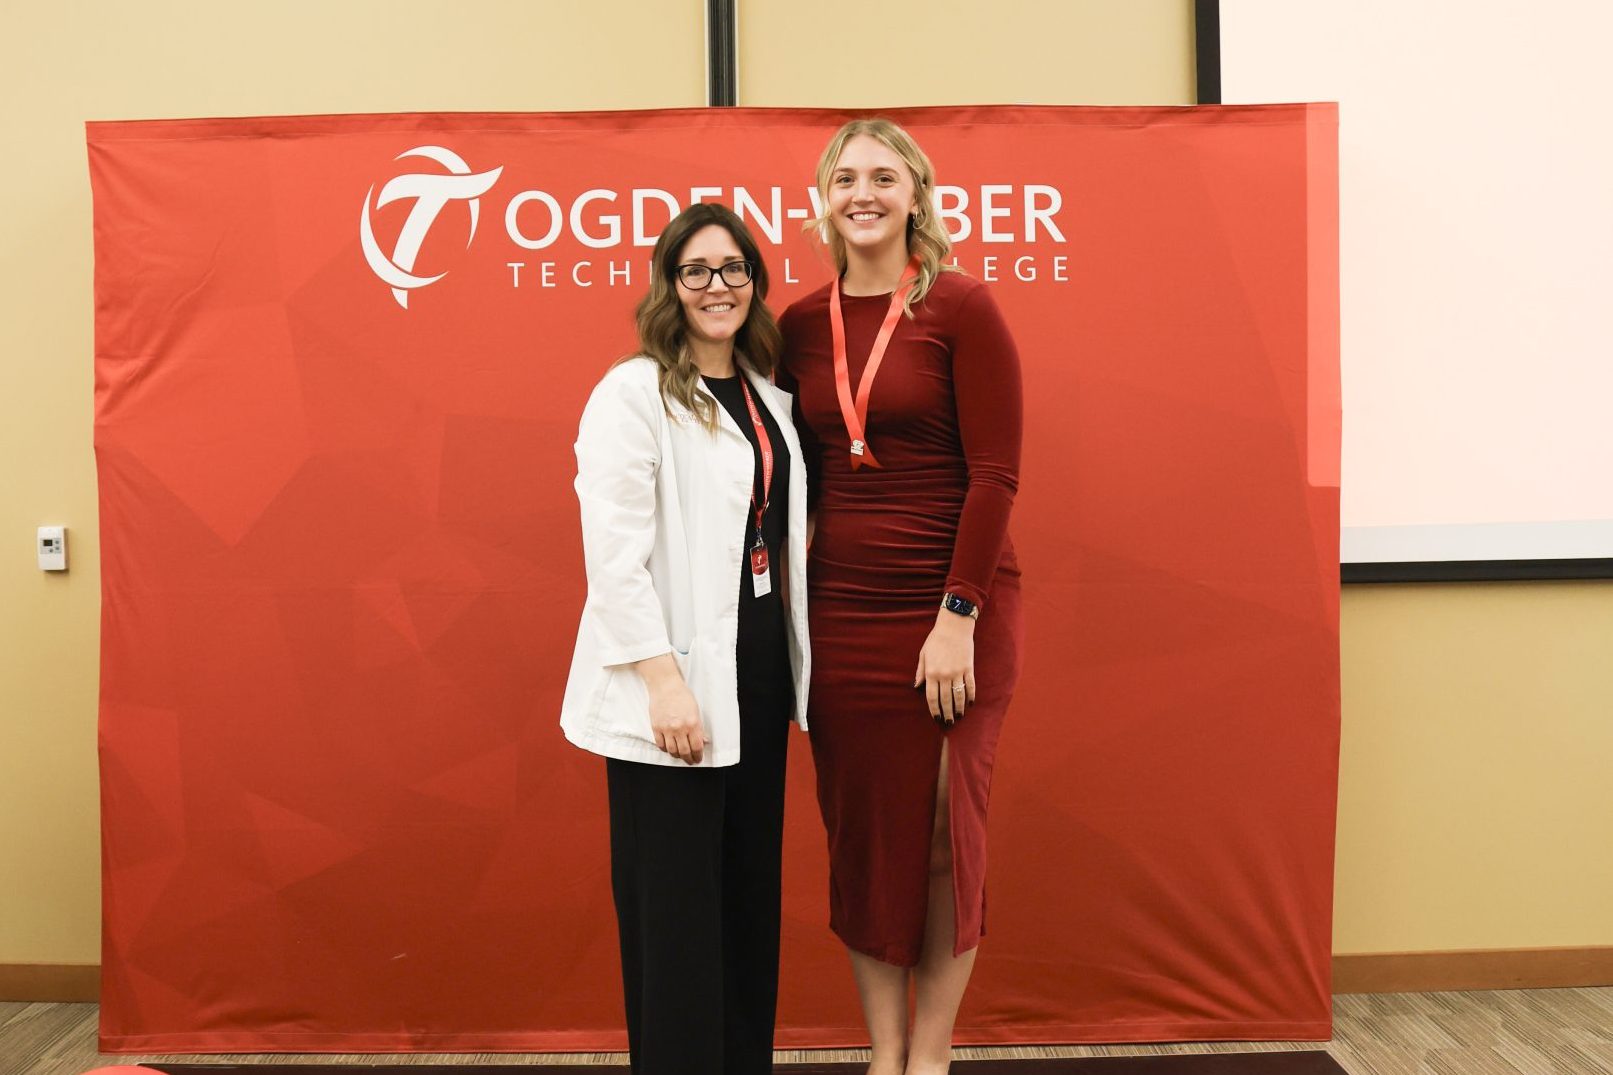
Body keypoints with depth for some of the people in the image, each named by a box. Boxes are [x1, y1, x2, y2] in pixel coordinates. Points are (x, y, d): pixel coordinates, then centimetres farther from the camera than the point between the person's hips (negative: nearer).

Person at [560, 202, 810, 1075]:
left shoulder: (764, 393, 14)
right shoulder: (633, 392, -8)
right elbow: (614, 552, -15)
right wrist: (662, 679, -20)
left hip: (761, 672, 7)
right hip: (678, 686, -7)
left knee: (750, 890, 14)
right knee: (676, 904, 2)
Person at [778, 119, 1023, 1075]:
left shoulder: (961, 307, -4)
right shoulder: (801, 326, 8)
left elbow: (995, 473, -9)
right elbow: (800, 478, 11)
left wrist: (958, 617, -14)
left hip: (953, 613, -4)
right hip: (840, 614, 4)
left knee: (944, 835, 6)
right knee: (860, 837, 9)